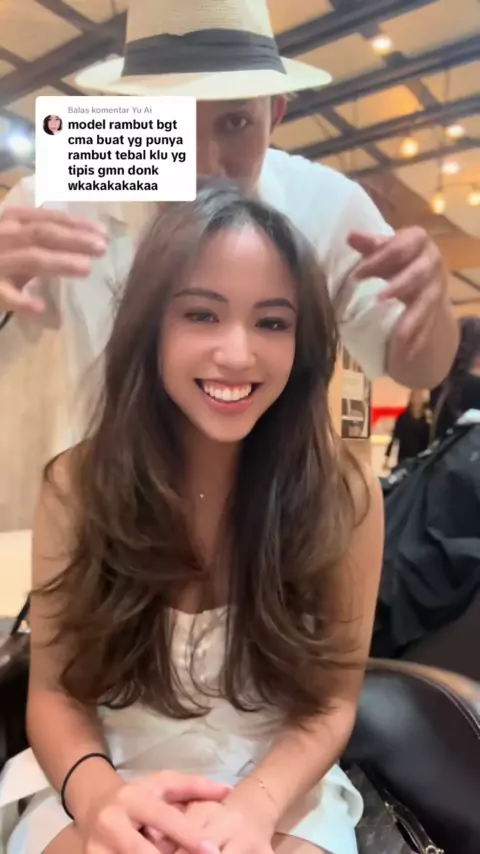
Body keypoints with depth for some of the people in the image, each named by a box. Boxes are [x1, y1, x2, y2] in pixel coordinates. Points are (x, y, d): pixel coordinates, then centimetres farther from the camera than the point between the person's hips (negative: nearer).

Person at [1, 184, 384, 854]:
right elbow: (54, 691, -7)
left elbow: (333, 700, -8)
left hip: (279, 788, 1)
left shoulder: (345, 495, -14)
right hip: (114, 781, 0)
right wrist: (94, 791, -27)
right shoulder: (77, 484, -12)